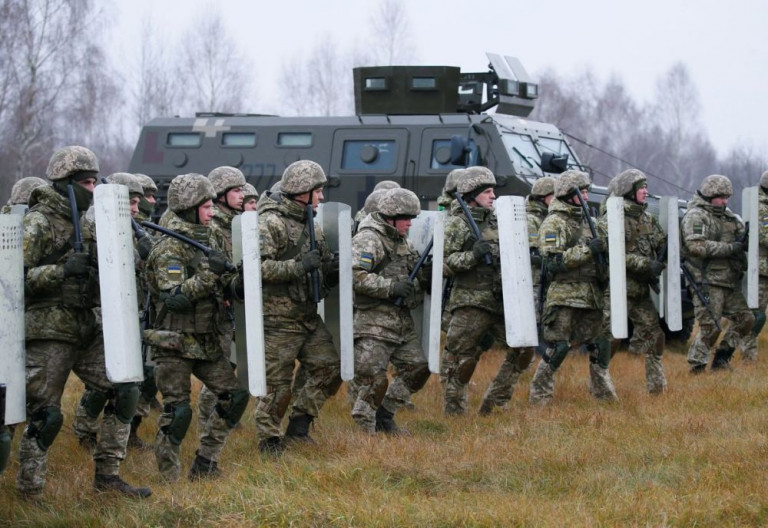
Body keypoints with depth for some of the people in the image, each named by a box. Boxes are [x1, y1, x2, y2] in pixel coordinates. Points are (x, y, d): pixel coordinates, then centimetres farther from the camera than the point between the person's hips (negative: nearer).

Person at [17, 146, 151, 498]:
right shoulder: (38, 223, -10)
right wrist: (61, 271, -27)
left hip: (86, 329, 7)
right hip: (47, 332, -7)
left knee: (125, 392, 1)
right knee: (45, 416, -6)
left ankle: (107, 475, 9)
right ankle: (28, 492, 6)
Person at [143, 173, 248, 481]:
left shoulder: (211, 239, 10)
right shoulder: (169, 248, -14)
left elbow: (222, 286, 15)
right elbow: (174, 297, -24)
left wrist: (236, 283, -7)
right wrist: (207, 272, -28)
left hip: (209, 342, 7)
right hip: (175, 344, -7)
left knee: (235, 396, 2)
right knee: (177, 412, -8)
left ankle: (204, 466, 12)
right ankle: (168, 476, 8)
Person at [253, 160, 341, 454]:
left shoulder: (310, 224, 15)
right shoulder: (271, 223, -12)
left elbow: (325, 267, 24)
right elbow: (258, 266, -23)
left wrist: (334, 270, 1)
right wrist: (298, 267, -26)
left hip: (309, 316, 8)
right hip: (279, 319, -8)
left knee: (329, 369, 6)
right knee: (277, 383, -3)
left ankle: (299, 425, 19)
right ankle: (269, 439, 11)